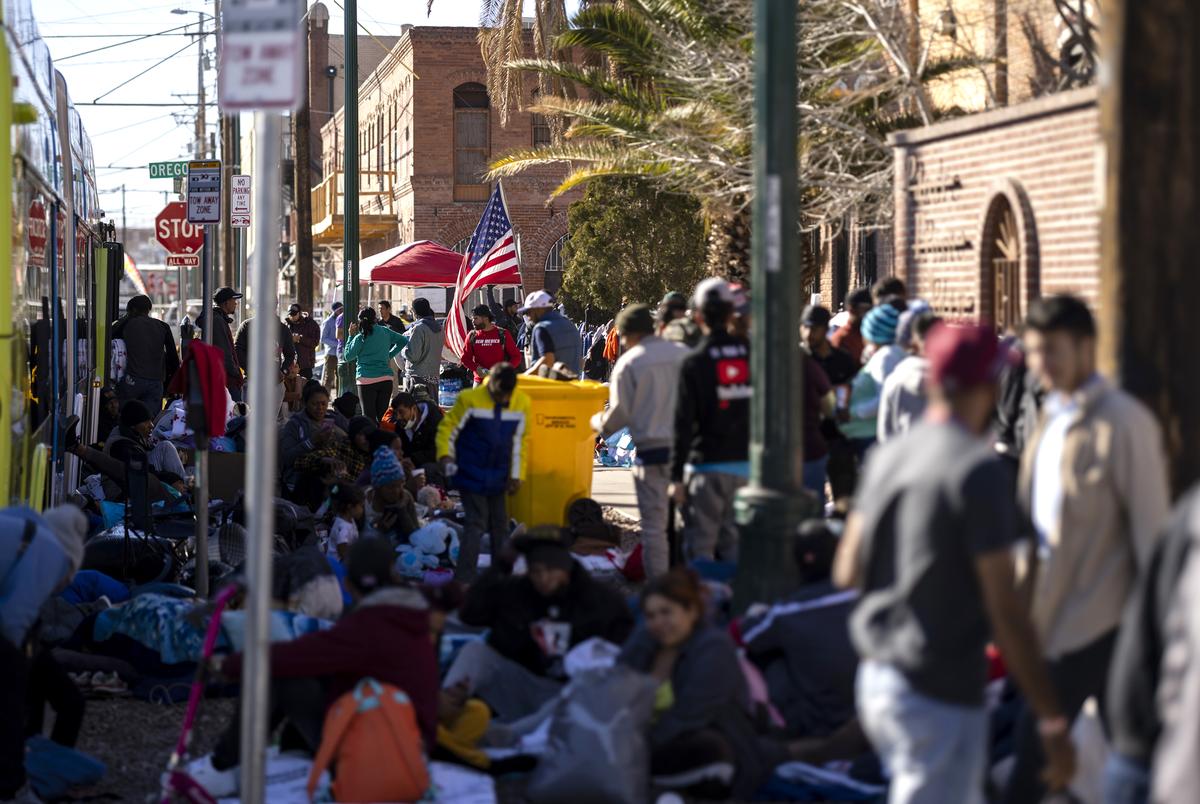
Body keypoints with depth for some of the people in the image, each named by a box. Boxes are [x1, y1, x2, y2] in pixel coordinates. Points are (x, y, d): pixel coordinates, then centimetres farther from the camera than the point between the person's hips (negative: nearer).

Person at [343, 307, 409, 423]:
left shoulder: (360, 338, -7)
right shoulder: (385, 332, 4)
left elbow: (347, 357, 2)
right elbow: (403, 340, 15)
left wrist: (351, 336, 7)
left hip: (367, 380, -3)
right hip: (386, 379, 3)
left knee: (369, 416, -2)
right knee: (383, 414, 9)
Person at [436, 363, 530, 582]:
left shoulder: (522, 403, -2)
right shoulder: (470, 399, -14)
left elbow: (520, 441, 8)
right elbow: (447, 428, -7)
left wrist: (517, 475, 6)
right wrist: (445, 455, -22)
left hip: (498, 479, 5)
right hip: (471, 474, -5)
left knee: (500, 525, 12)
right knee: (476, 524, -10)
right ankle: (463, 580, -8)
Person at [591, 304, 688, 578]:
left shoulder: (628, 363, -5)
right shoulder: (682, 354, 4)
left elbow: (620, 414, -4)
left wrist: (598, 422, 15)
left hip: (651, 451, -3)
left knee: (654, 526, 3)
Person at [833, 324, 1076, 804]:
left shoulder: (888, 457, 6)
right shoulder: (978, 470, -17)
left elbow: (847, 572, 12)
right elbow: (1004, 608, -19)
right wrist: (1052, 720, -14)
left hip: (876, 676, 8)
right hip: (939, 695, -8)